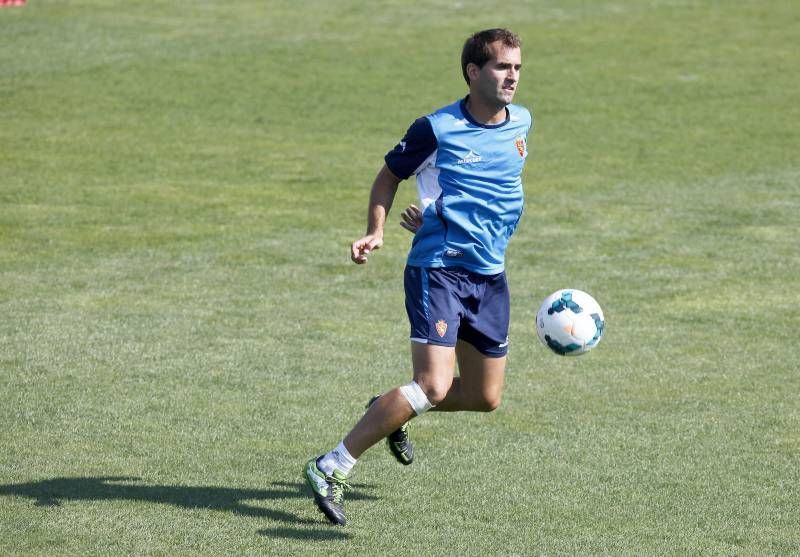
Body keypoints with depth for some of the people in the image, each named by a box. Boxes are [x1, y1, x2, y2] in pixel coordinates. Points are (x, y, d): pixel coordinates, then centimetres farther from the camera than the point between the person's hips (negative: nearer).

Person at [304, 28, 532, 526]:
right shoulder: (437, 129, -9)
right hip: (438, 268, -7)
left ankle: (391, 412, 37)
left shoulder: (522, 124, 7)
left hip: (490, 276, 7)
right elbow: (390, 176, 6)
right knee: (434, 386, -22)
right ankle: (332, 468, -15)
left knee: (485, 398, 11)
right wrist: (376, 231, -10)